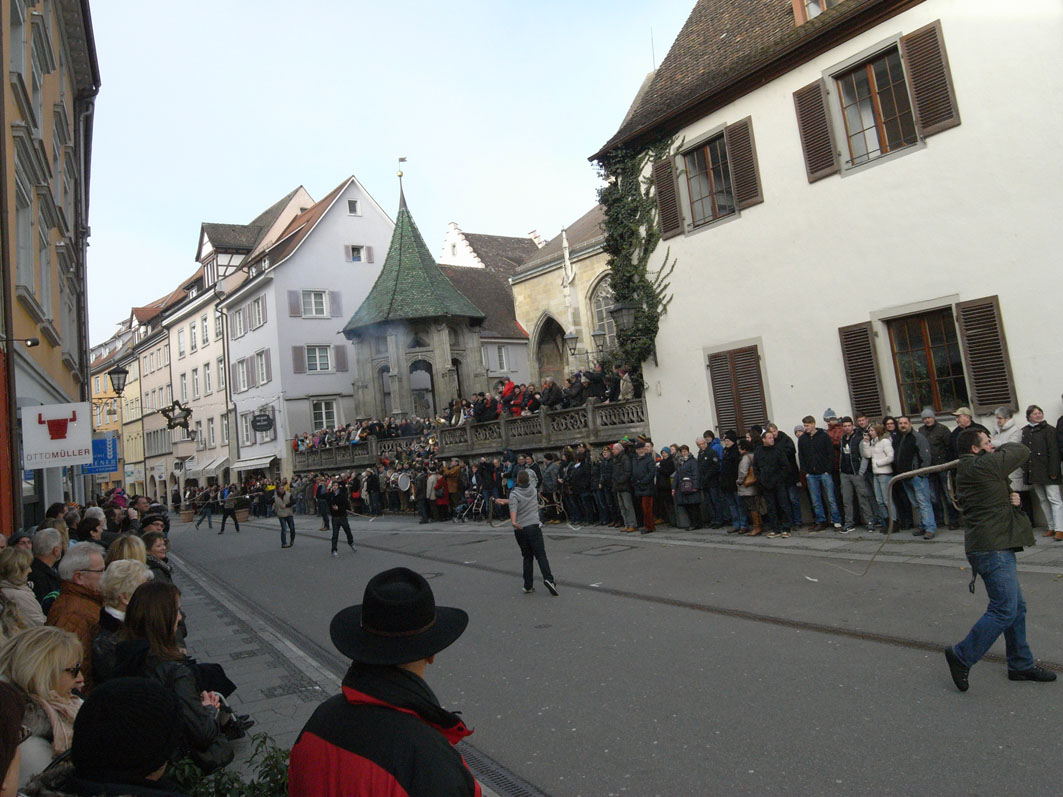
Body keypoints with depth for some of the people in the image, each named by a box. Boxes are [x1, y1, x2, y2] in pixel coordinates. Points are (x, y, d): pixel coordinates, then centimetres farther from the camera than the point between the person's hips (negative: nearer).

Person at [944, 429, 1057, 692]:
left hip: (997, 546, 11)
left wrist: (1011, 499, -1)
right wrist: (1002, 448, 15)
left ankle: (1021, 664, 27)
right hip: (992, 548, -11)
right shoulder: (984, 465, -15)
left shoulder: (968, 471, 16)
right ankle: (962, 656, 0)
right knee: (1004, 611, -9)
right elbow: (1022, 451, -4)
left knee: (1016, 607, 17)